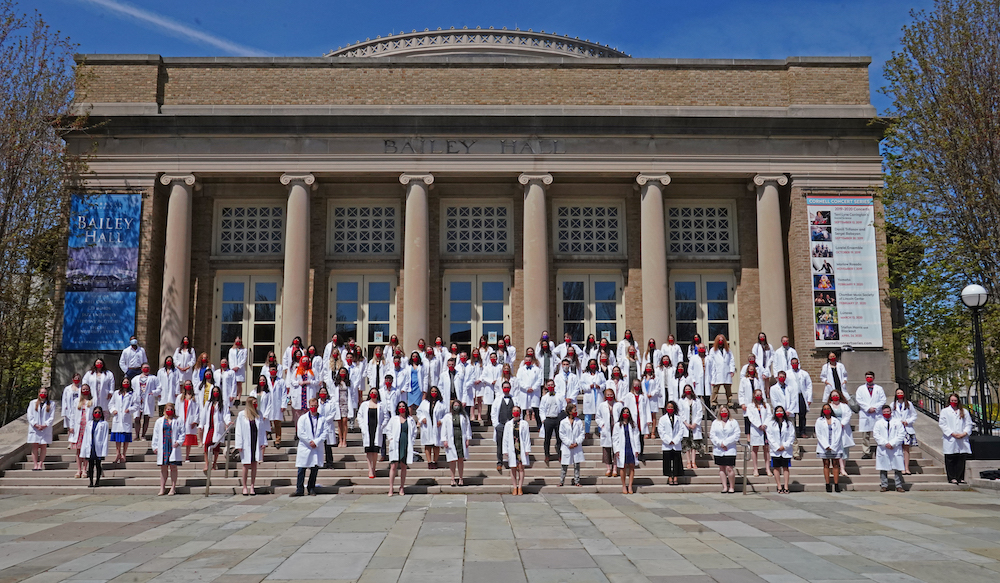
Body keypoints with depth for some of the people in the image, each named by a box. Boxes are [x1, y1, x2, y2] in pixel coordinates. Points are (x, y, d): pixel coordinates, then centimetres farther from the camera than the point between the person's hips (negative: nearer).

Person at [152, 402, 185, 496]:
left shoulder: (179, 420, 6)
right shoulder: (159, 421, 14)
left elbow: (182, 433, 4)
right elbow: (156, 434, 13)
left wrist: (179, 442, -10)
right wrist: (155, 446, 6)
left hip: (174, 447, -2)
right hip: (162, 447, 2)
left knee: (173, 467, -1)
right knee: (163, 468, 5)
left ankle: (173, 488, 5)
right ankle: (162, 488, 10)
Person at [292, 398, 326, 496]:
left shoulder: (322, 419, 8)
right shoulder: (303, 418, 4)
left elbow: (324, 433, 2)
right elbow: (300, 433, -3)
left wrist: (316, 442, -12)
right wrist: (310, 442, -11)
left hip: (317, 448, 1)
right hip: (304, 448, -1)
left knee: (315, 469, 5)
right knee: (301, 470, -2)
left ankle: (312, 489, 16)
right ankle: (299, 489, 4)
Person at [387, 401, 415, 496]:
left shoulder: (410, 420, 9)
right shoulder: (394, 419, 8)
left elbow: (414, 432, 14)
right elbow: (389, 430, 13)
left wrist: (411, 441, 5)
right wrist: (390, 439, 0)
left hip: (406, 446, 1)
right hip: (396, 445, -1)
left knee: (403, 467, 4)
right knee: (393, 466, -8)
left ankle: (402, 488, 12)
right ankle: (391, 488, -7)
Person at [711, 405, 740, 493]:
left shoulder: (733, 422, 4)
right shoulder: (715, 423, 11)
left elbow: (736, 435, -4)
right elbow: (712, 435, 4)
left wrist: (725, 443, -10)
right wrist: (720, 443, -10)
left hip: (730, 450, -3)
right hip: (718, 450, 3)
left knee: (729, 468, -9)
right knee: (721, 468, 6)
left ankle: (732, 487, 3)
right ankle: (725, 487, 12)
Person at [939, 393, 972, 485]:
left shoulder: (964, 412, 16)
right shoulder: (945, 411, 8)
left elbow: (969, 424, 10)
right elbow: (942, 424, 0)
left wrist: (964, 433, -7)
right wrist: (952, 433, -10)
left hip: (962, 440, 2)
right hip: (950, 440, -2)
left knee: (961, 459, 2)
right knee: (950, 460, -3)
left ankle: (960, 478, 10)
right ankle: (952, 478, 2)